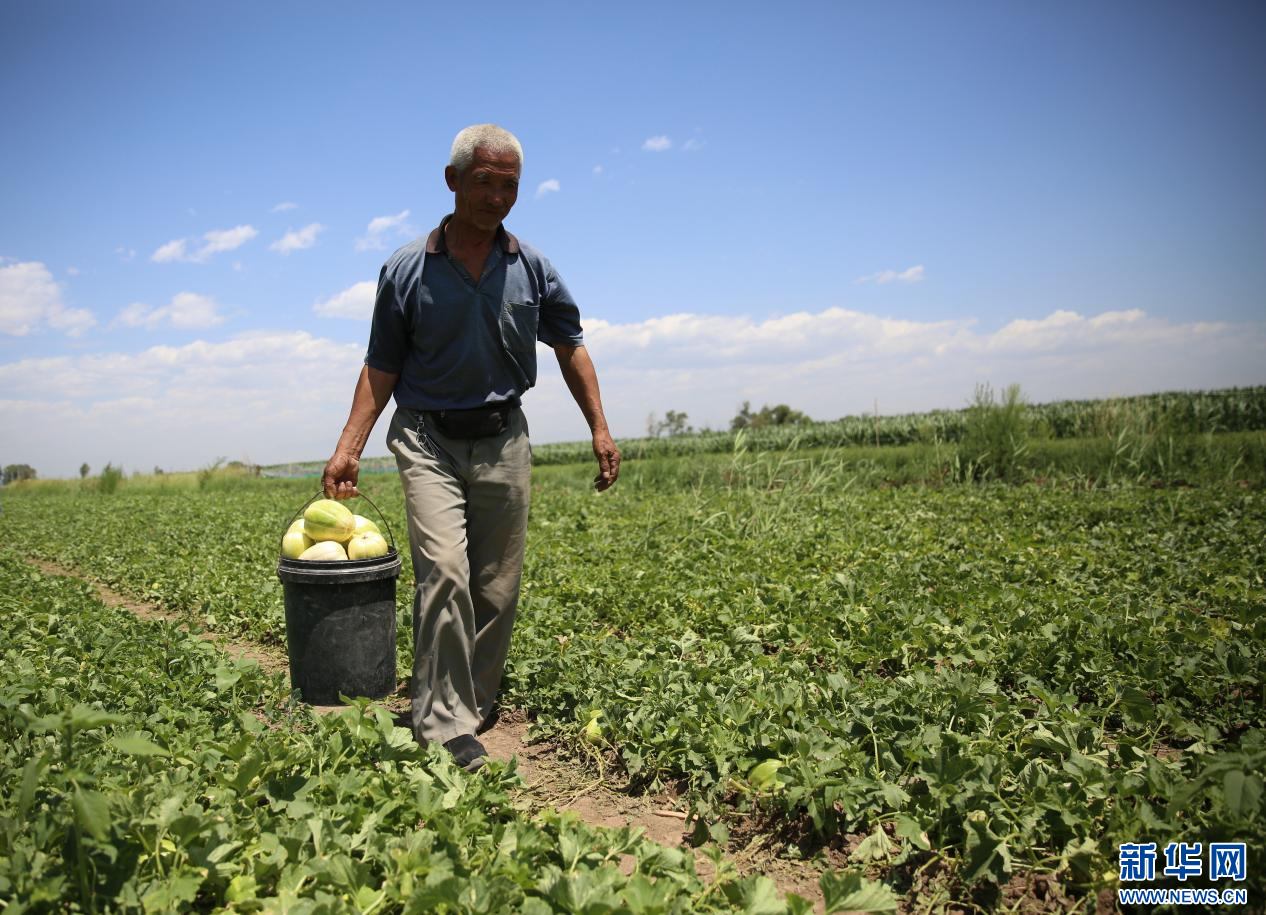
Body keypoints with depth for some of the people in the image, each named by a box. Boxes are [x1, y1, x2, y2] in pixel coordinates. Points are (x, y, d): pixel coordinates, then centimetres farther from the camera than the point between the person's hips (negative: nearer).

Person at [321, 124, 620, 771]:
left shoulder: (531, 268, 4)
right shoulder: (406, 270, -1)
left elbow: (570, 348, 14)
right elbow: (382, 367, 3)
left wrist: (599, 429, 8)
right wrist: (348, 448, -6)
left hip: (503, 440, 3)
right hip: (429, 439, -2)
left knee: (497, 590, 4)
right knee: (443, 571, -19)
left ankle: (473, 707, 21)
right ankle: (443, 729, -12)